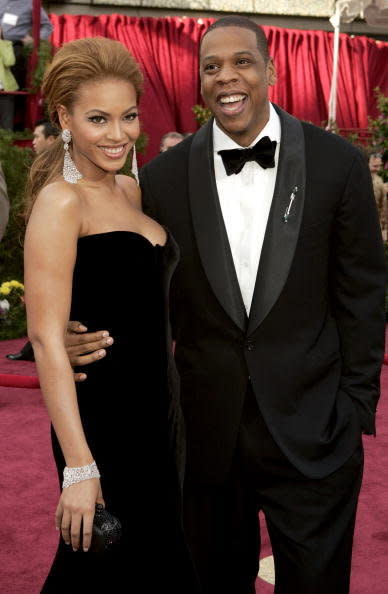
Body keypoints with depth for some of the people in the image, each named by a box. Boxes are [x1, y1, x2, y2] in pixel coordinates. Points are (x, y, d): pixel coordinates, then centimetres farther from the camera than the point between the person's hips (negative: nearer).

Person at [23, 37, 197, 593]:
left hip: (158, 405, 8)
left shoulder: (129, 190, 9)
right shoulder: (60, 202, -16)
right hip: (103, 416, -8)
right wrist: (78, 466, -25)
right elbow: (46, 336, -22)